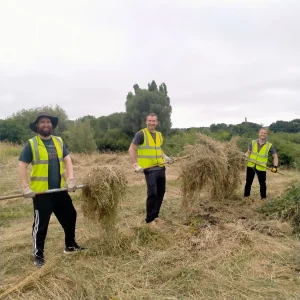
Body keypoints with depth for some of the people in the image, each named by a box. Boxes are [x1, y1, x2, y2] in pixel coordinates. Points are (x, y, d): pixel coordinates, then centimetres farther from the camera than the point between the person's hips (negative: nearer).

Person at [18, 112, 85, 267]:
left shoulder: (59, 141, 7)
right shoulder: (31, 144, -7)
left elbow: (67, 160, 2)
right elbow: (22, 166, -9)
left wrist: (71, 179, -11)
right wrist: (25, 187, -18)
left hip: (60, 190, 5)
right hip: (41, 192, -5)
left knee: (70, 216, 15)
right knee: (41, 224, 4)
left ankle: (70, 245, 34)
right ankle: (38, 255, 20)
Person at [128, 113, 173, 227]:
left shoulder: (159, 135, 12)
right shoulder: (141, 134, -9)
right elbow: (132, 149, -11)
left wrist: (165, 157, 12)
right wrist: (135, 165, -19)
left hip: (161, 168, 7)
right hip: (150, 169, -7)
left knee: (161, 192, 11)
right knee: (152, 193, -9)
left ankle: (155, 215, 28)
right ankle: (149, 219, 6)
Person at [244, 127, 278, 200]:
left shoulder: (269, 145, -3)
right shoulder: (253, 143, 1)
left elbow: (275, 156, 3)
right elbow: (248, 152, 9)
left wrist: (275, 166, -9)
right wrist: (245, 156, -13)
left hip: (261, 168, -1)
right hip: (250, 166, 1)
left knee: (262, 184, 6)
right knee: (248, 183, 9)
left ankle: (263, 197, 24)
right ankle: (246, 196, 23)